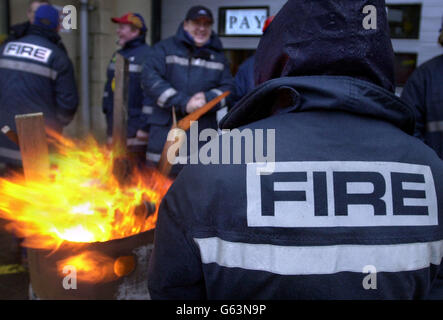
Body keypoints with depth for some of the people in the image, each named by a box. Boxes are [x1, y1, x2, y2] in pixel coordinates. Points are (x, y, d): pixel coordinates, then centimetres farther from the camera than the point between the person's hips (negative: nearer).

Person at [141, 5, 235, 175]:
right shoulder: (165, 48, 7)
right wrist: (183, 103, -15)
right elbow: (150, 79, -6)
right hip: (166, 131, -2)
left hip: (203, 136, 3)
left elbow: (228, 88, 10)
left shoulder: (218, 56, 17)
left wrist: (208, 99, -13)